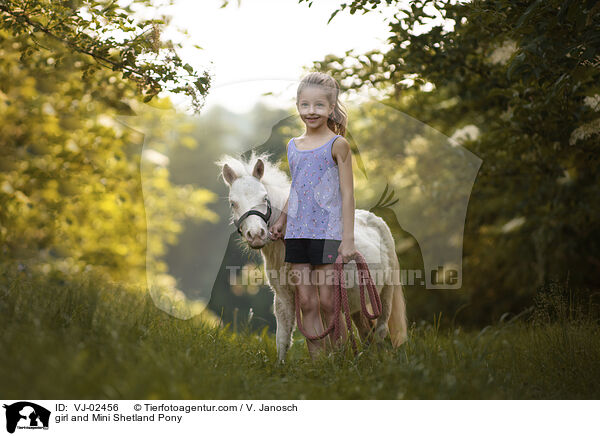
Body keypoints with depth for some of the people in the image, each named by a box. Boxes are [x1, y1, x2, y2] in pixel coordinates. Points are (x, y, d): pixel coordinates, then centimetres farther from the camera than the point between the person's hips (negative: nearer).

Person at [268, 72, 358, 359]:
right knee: (306, 303, 3)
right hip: (297, 233, 5)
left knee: (327, 303, -5)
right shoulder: (293, 146, 12)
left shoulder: (337, 145, -3)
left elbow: (347, 193, -5)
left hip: (328, 231, -5)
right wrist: (281, 220, 18)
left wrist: (348, 238, -10)